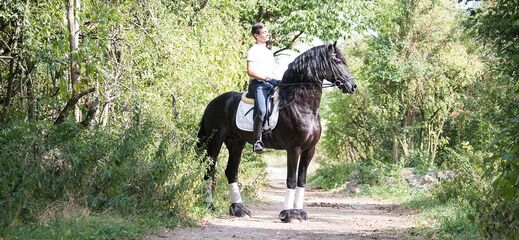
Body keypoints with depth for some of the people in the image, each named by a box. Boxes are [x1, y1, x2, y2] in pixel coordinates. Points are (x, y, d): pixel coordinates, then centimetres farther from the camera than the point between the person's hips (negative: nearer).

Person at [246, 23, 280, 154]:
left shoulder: (269, 52, 25)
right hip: (258, 84, -8)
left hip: (271, 84, 8)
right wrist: (266, 77, -16)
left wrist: (277, 80, 14)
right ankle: (257, 141, -28)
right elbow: (251, 71, -11)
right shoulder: (254, 51, 0)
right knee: (262, 110, -28)